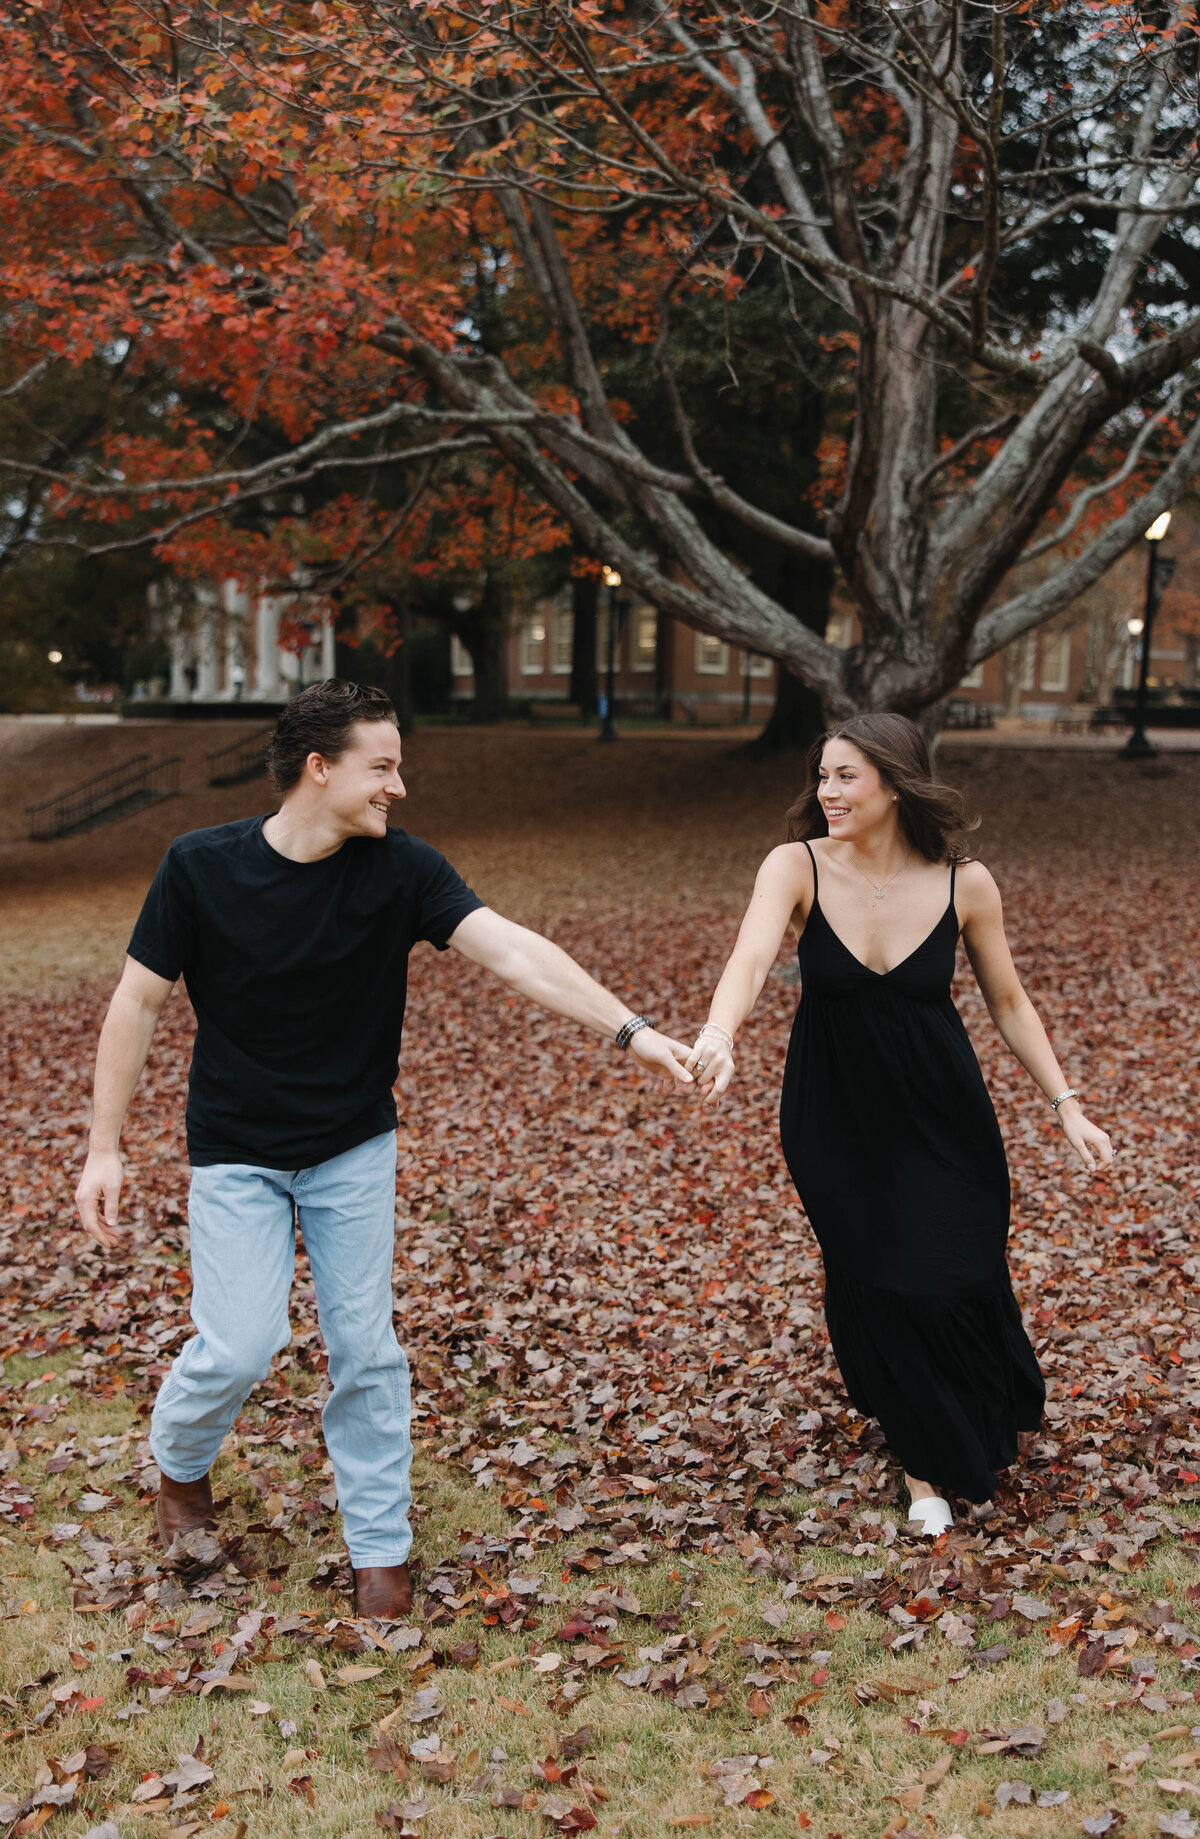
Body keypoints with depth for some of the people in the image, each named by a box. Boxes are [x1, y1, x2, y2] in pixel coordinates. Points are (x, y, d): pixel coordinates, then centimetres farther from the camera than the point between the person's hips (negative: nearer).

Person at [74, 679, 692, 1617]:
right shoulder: (201, 866, -15)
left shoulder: (402, 868, -13)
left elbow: (513, 950, -24)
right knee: (242, 1345, -8)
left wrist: (628, 1028, -36)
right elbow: (138, 1002, -7)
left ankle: (381, 1543, 24)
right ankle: (180, 1459, 26)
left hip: (355, 1150, 2)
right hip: (237, 1153, -1)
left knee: (365, 1347, 5)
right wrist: (105, 1148, -7)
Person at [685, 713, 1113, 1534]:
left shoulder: (965, 884, -12)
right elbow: (752, 956, -33)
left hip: (940, 1118, 0)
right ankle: (929, 1459, 31)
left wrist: (1067, 1104, -6)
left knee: (950, 1278, 1)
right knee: (870, 1279, 4)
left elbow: (1009, 1003, 0)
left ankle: (981, 1438, 37)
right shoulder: (797, 867, -16)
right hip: (833, 1118, 0)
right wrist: (719, 1034, -53)